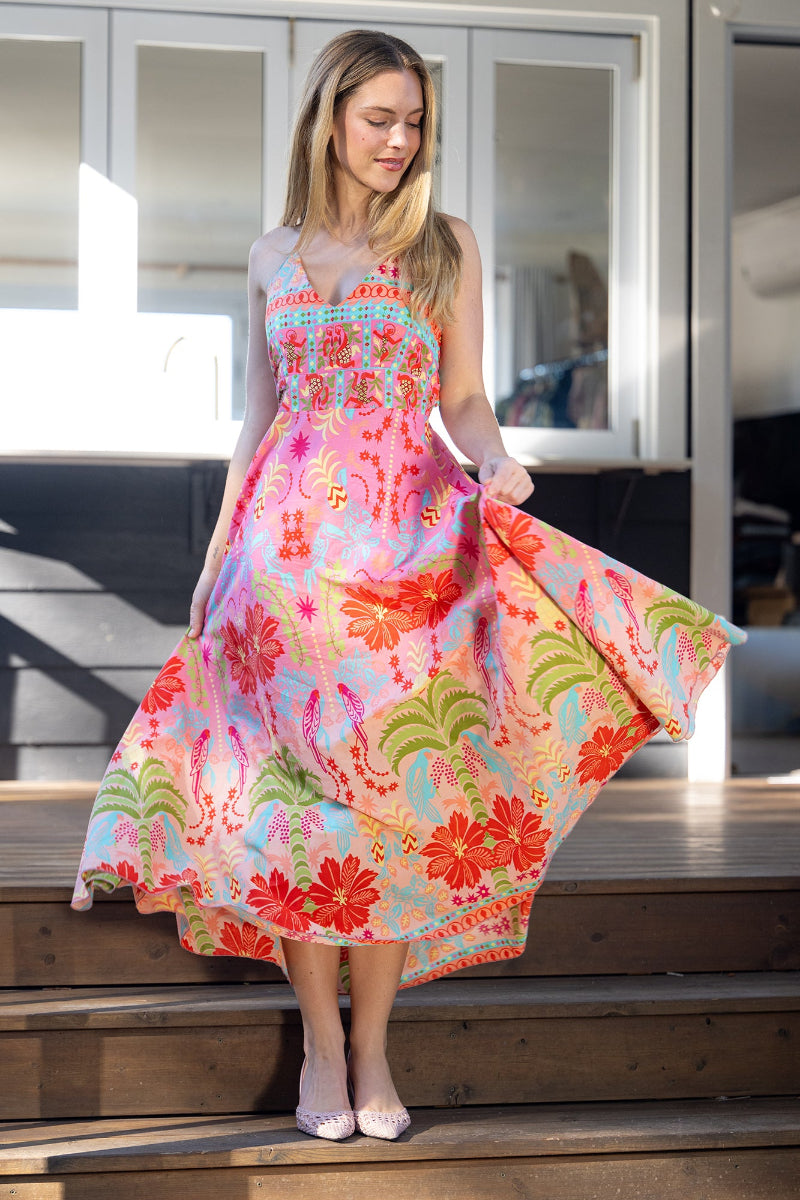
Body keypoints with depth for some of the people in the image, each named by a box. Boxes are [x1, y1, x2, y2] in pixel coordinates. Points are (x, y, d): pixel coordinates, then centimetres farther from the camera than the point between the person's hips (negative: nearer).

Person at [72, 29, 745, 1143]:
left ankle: (372, 1046, 8)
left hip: (412, 536, -1)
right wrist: (217, 553, 12)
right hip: (289, 539, 1)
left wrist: (496, 463, -18)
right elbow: (259, 414, 15)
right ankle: (321, 1039, 9)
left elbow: (463, 397, 4)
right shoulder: (274, 256, 12)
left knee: (399, 788, -3)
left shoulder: (447, 245, 7)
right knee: (298, 782, -2)